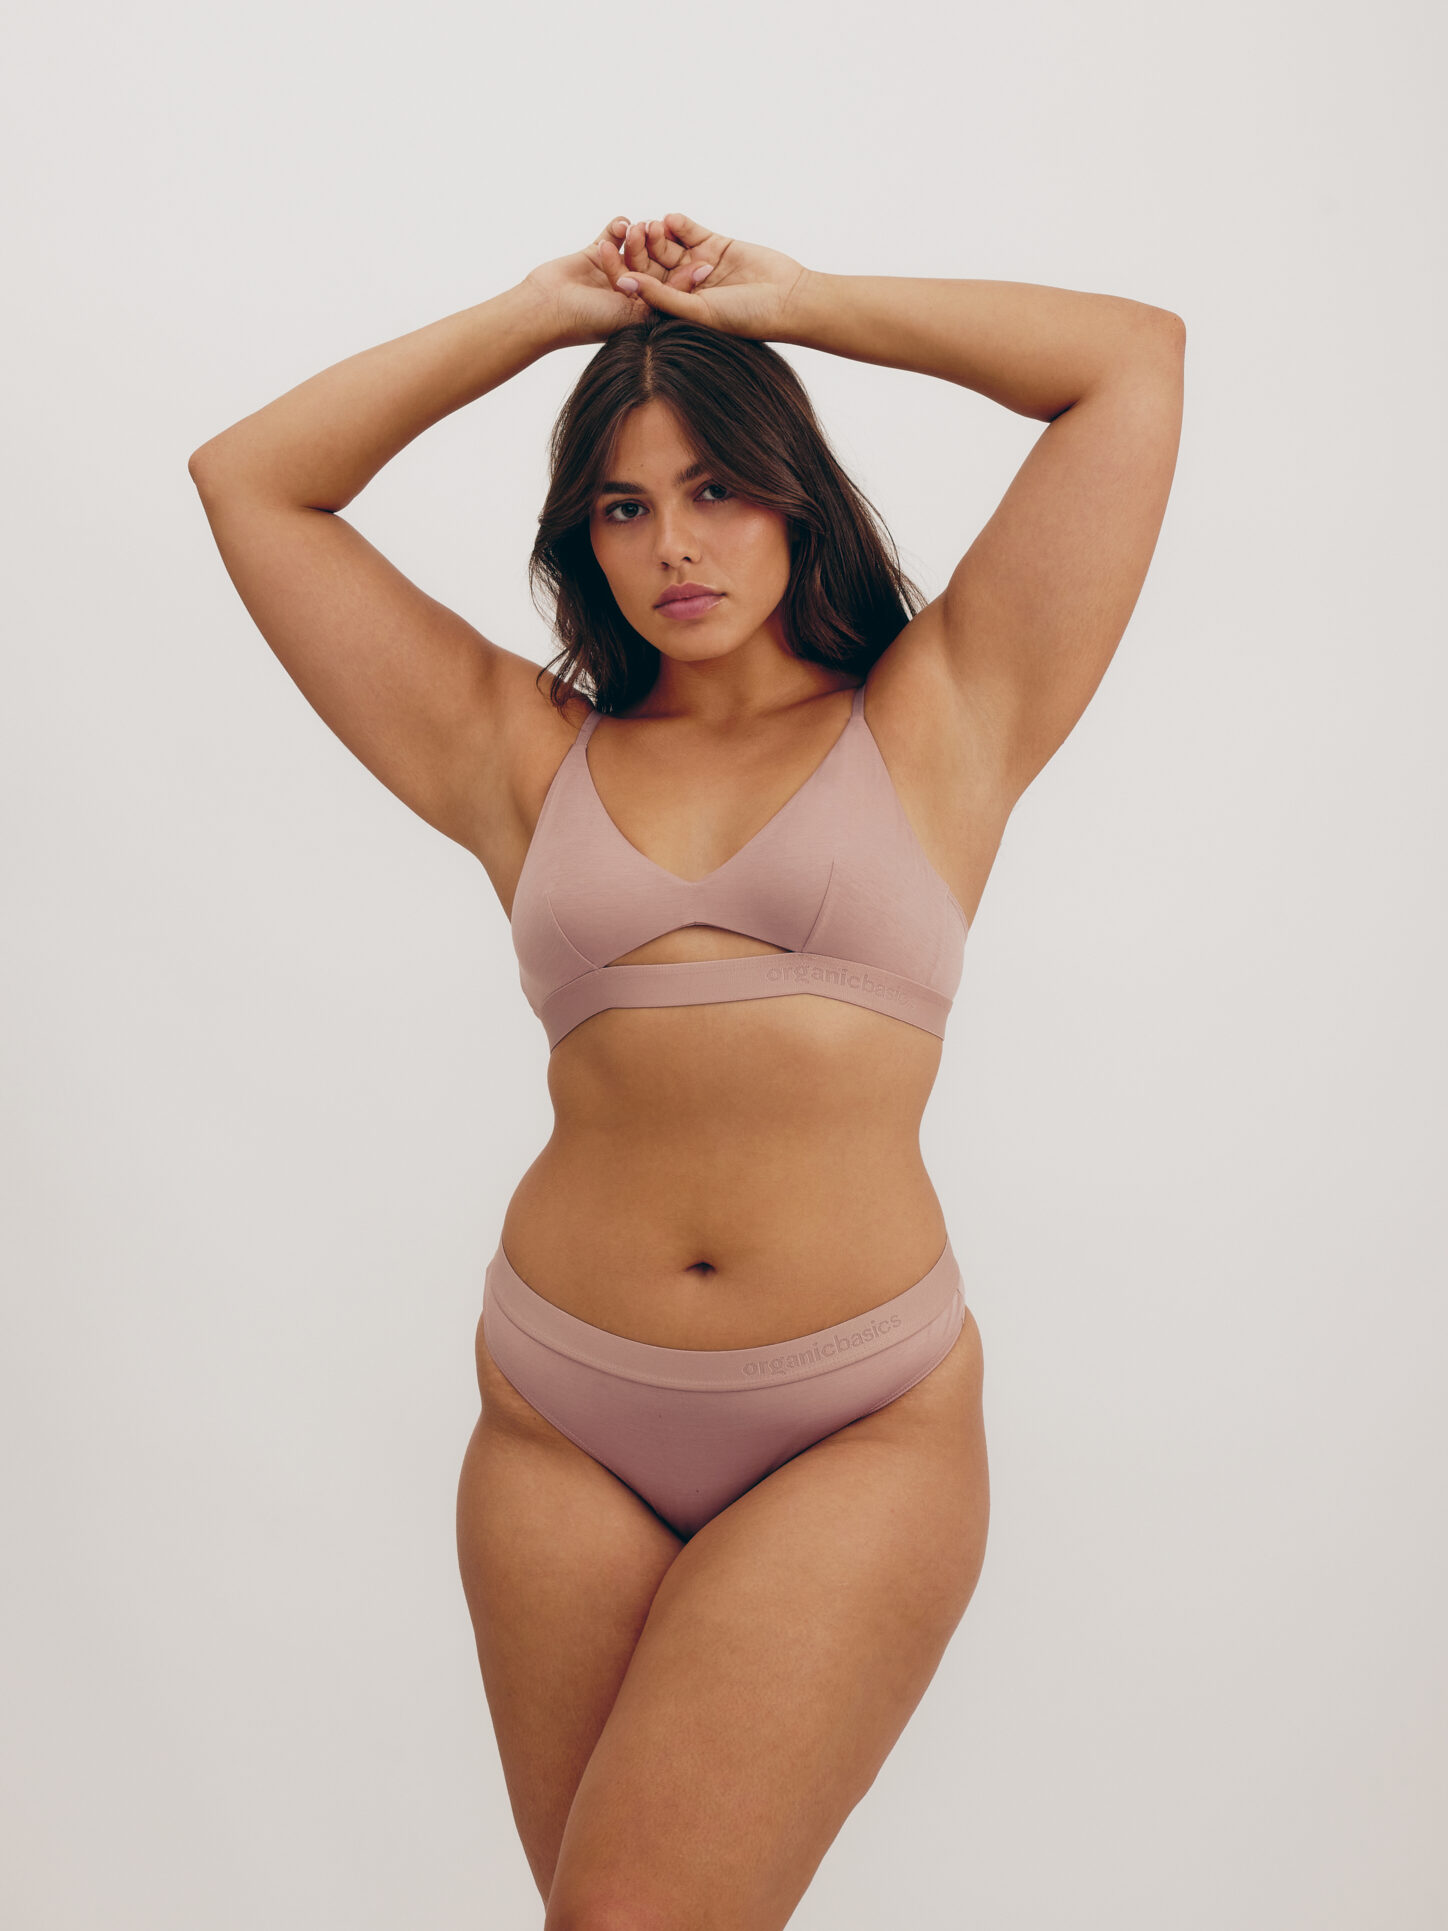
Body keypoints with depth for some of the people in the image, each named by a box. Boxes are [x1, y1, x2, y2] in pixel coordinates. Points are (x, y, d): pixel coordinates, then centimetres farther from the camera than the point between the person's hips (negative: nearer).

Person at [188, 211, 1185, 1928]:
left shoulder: (935, 725, 7)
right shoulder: (525, 757, 11)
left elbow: (1137, 358, 6)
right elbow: (247, 482, 14)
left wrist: (784, 296, 10)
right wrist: (544, 310, 13)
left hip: (861, 1433, -2)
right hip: (560, 1428, 3)